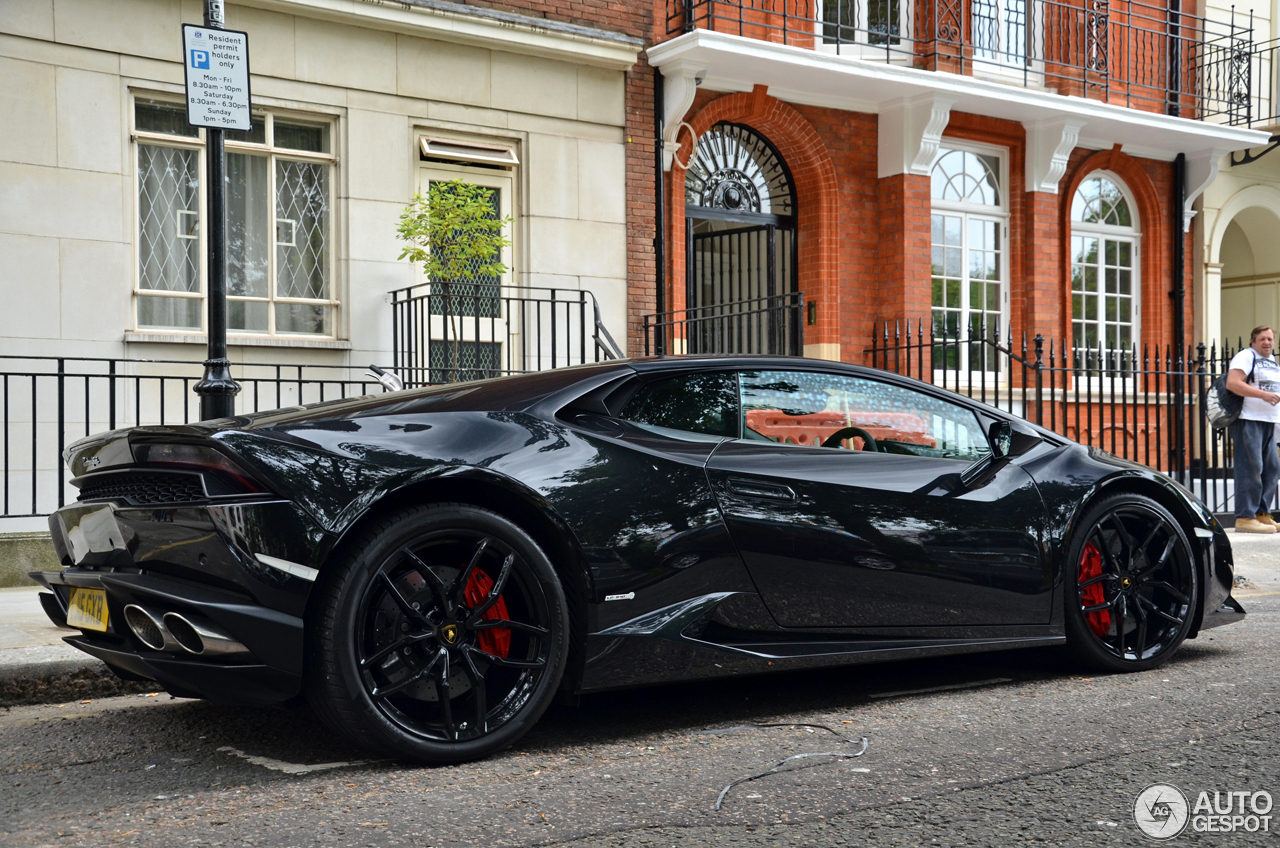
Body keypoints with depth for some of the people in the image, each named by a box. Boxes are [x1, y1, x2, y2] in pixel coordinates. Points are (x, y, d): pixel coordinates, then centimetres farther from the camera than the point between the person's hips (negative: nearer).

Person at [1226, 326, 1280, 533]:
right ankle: (1245, 518, -11)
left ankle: (1262, 514, 14)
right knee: (1250, 468, -12)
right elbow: (1232, 383, -20)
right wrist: (1263, 395, -24)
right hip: (1248, 420, -9)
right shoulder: (1245, 357, -7)